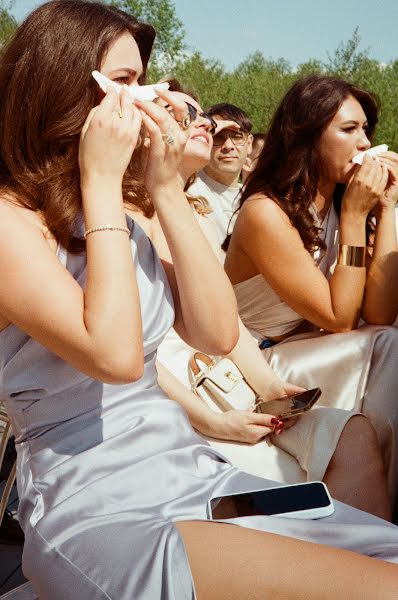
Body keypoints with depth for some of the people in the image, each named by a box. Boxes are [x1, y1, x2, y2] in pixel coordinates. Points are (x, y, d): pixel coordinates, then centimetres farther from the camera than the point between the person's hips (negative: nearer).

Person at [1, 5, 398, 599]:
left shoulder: (113, 213, 11)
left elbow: (218, 333, 1)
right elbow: (115, 355, -26)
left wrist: (167, 187, -4)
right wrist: (101, 181, -17)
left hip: (192, 471, 7)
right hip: (97, 512, -7)